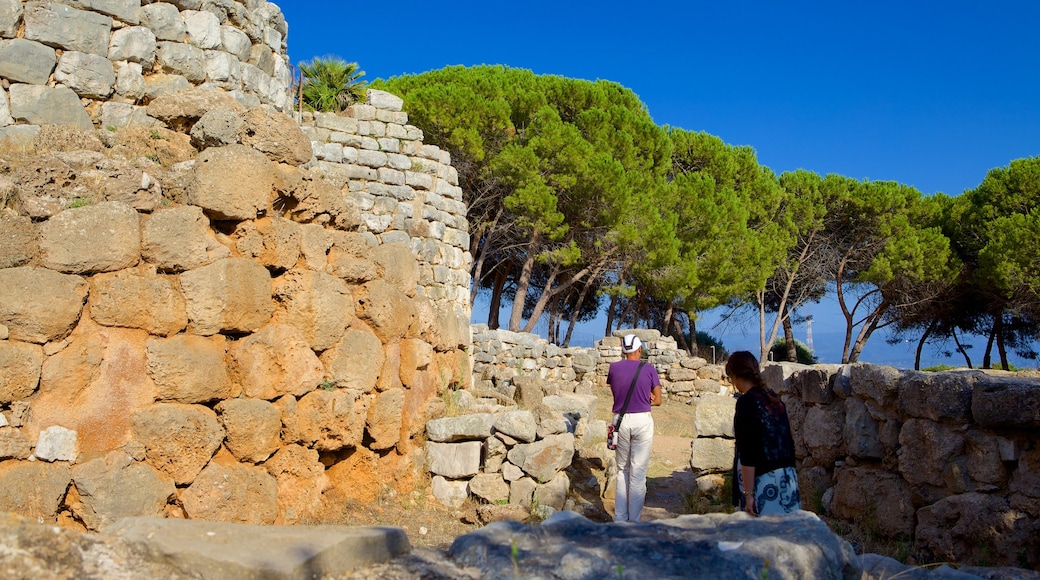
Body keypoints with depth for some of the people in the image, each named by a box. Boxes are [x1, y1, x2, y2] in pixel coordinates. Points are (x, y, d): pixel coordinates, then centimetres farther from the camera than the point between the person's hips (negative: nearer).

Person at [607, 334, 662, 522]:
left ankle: (620, 518, 16)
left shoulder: (614, 368, 0)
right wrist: (644, 400, 9)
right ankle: (634, 520, 8)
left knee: (622, 471, 14)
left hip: (621, 420, 2)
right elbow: (657, 400, 3)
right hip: (642, 421, -2)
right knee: (638, 473, 4)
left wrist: (643, 396, 10)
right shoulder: (649, 370, -4)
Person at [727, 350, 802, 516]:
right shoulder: (774, 397, 8)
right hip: (787, 479, 8)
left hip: (763, 483, -8)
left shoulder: (747, 402, -14)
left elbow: (748, 453, -18)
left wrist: (748, 494, -16)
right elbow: (788, 441, 14)